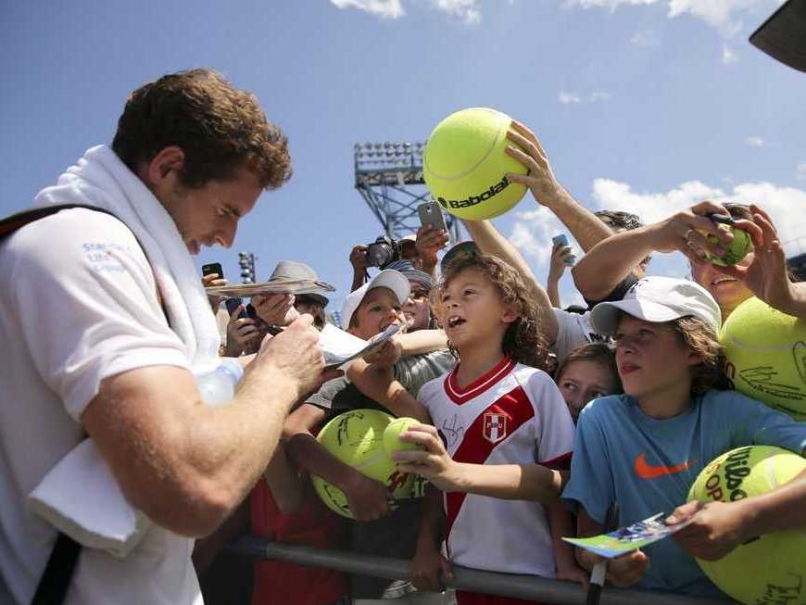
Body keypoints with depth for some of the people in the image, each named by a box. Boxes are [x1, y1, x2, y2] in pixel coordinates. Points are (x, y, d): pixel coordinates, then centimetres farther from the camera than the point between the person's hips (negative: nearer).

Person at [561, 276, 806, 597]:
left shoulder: (729, 411, -7)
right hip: (644, 591, 0)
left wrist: (744, 519, -30)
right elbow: (588, 524, -4)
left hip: (727, 591, 1)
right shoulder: (600, 417, -6)